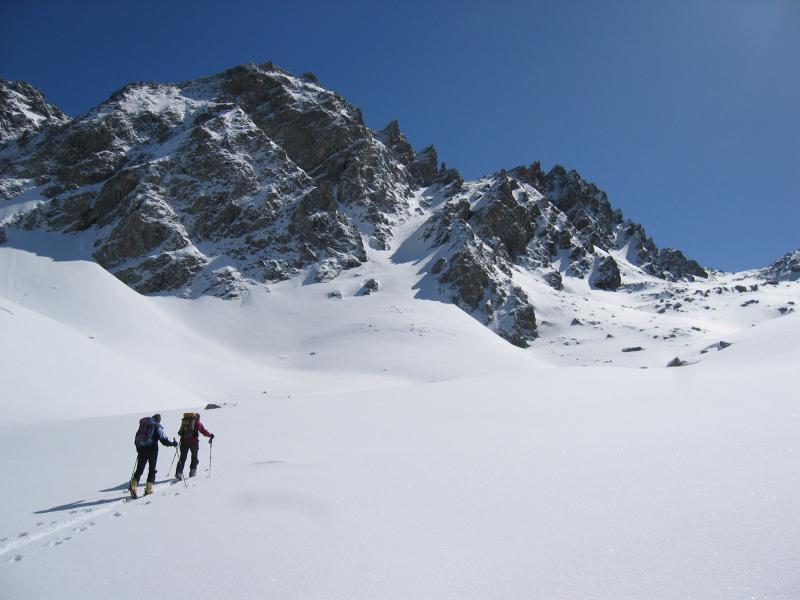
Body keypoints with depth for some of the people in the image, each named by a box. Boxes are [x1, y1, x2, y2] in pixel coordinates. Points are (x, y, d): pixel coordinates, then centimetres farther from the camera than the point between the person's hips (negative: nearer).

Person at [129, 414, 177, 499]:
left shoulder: (142, 425, 11)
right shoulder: (157, 427, -5)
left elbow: (136, 438, 16)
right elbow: (163, 439, -9)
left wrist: (138, 447, 29)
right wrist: (173, 443, 4)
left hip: (141, 449, 4)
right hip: (152, 449, -4)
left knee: (139, 468, 6)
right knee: (152, 469, 7)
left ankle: (133, 486, -13)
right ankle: (148, 489, 5)